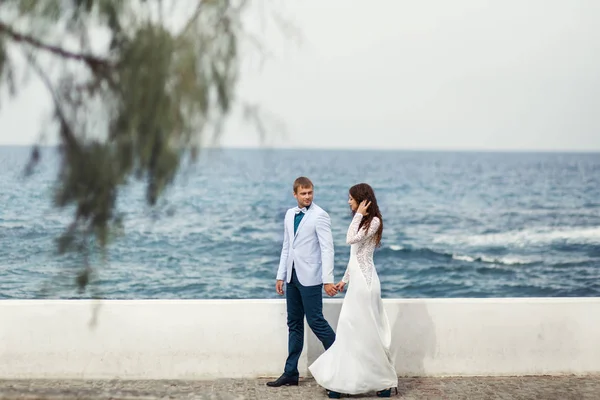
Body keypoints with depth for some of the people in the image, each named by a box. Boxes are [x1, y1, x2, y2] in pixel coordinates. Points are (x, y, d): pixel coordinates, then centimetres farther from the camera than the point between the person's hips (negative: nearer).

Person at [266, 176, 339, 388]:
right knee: (294, 323, 10)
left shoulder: (320, 216, -10)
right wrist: (281, 276, 12)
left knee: (315, 321, -5)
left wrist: (328, 280, -22)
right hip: (293, 276, 7)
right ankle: (290, 373, 16)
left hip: (310, 277, -7)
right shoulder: (290, 214, 12)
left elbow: (327, 249, -15)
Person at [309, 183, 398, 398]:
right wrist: (345, 279, 21)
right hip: (357, 279, 9)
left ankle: (385, 381, 5)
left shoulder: (374, 221, -10)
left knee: (368, 330, -4)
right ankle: (341, 381, 11)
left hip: (365, 280, -9)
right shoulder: (363, 221, 17)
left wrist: (359, 215, -16)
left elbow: (351, 239, -23)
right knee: (351, 328, 8)